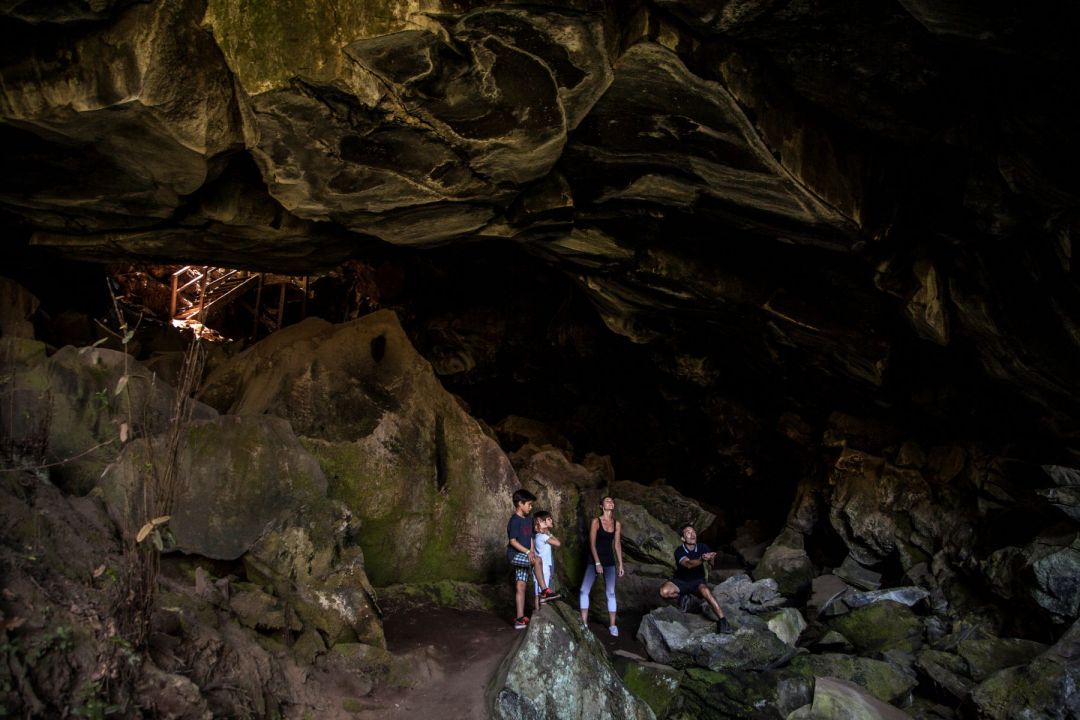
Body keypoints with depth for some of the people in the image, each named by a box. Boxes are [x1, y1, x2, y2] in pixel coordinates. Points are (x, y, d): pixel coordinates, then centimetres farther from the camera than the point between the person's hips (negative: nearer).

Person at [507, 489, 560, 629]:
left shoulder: (528, 520, 12)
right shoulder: (515, 520, -13)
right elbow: (512, 541, -18)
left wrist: (531, 552, 2)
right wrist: (528, 552, -23)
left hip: (524, 556, 8)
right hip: (514, 555, -8)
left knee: (520, 587, 4)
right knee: (537, 560, -29)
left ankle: (520, 618, 4)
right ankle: (544, 591, -22)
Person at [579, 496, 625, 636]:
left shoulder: (617, 524, 5)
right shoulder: (596, 521, -6)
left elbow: (617, 545, 9)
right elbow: (592, 544, -9)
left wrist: (620, 564, 5)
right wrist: (597, 563, -15)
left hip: (609, 561, 3)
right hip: (594, 559, -3)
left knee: (611, 592, -4)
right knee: (584, 590, -11)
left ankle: (612, 625, 3)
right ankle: (584, 623, -3)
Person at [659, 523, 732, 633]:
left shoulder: (703, 547, -7)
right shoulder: (679, 551, -16)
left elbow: (711, 563, -24)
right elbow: (688, 564, -35)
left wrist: (710, 558, -49)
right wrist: (702, 559, -55)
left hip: (698, 581, 0)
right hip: (681, 581, 0)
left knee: (705, 591, -36)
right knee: (664, 591, -30)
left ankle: (722, 620, -32)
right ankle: (684, 596, 2)